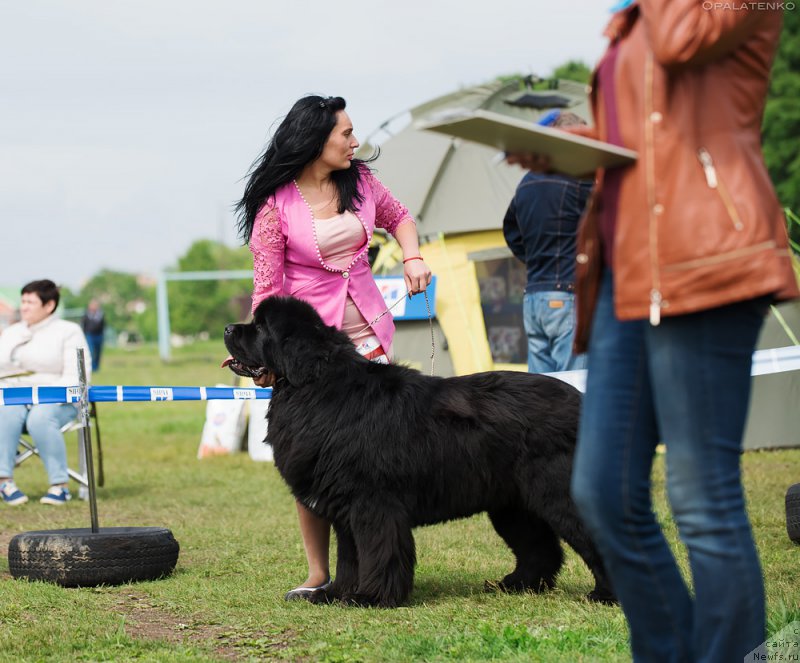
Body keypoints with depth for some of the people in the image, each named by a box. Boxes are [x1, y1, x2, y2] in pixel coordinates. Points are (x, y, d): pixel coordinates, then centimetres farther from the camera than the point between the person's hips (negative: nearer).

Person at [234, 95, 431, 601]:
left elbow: (398, 217, 24)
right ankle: (319, 572, 5)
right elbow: (268, 283, -7)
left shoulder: (360, 181, 5)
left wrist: (412, 256, 5)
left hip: (367, 331, 4)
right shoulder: (277, 204, -7)